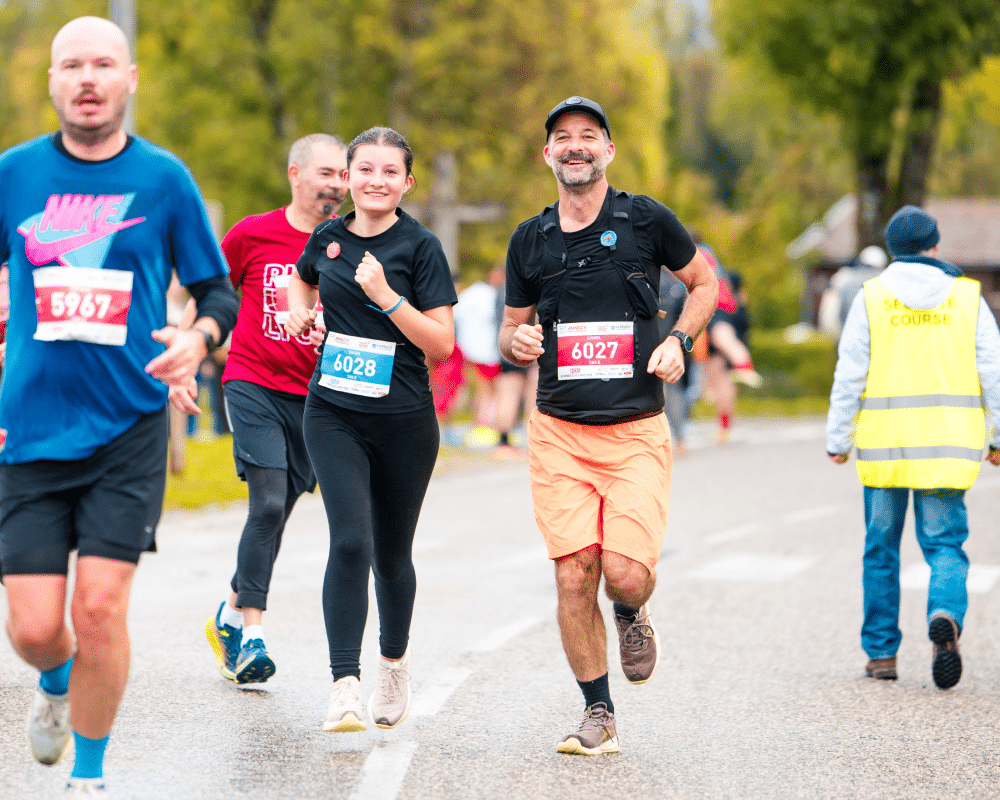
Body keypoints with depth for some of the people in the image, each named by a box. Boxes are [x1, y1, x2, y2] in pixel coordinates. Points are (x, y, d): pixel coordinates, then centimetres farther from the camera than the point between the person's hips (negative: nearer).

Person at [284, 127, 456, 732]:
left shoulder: (420, 246, -6)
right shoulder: (328, 238, 5)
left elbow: (442, 345, -10)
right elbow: (302, 279, 30)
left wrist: (387, 297, -20)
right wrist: (299, 309, 9)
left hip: (404, 421, -1)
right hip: (333, 414, 1)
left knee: (392, 554, 11)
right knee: (350, 540, -17)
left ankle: (395, 661, 37)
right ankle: (346, 685, -19)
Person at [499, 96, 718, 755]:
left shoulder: (647, 220, 0)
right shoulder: (530, 241, 7)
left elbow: (705, 281, 14)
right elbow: (512, 330, 17)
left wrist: (679, 341, -3)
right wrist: (518, 342, -7)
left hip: (637, 433, -2)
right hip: (560, 434, 2)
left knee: (625, 572, -15)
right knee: (574, 577, -5)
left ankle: (632, 616, 23)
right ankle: (599, 717, 11)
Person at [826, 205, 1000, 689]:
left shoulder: (871, 299, 0)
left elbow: (850, 376, -3)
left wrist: (838, 440, 3)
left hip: (883, 441, 0)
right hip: (948, 443, 1)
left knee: (881, 547, 12)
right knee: (944, 544, 5)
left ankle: (881, 653, 16)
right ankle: (945, 617, -25)